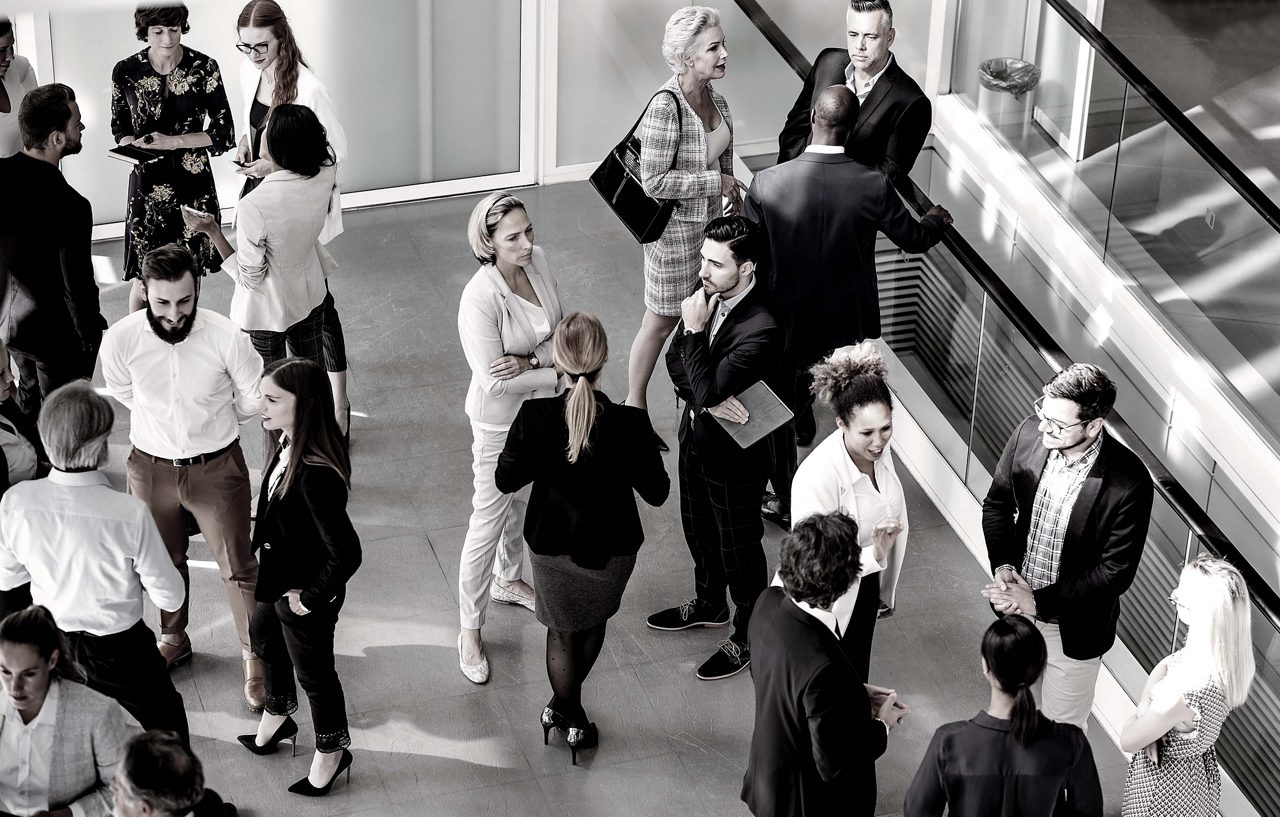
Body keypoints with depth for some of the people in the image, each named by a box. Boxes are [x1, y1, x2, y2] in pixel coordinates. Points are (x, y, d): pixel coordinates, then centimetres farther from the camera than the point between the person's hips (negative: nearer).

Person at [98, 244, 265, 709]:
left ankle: (255, 658, 26)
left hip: (217, 466, -2)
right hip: (151, 466, 2)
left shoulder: (225, 336, -25)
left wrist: (212, 425, 6)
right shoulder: (121, 340, -20)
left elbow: (253, 399, -6)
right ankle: (173, 639, 48)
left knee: (237, 567, 6)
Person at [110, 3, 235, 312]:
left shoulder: (204, 68, -6)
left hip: (193, 185, 1)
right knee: (144, 280, -3)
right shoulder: (126, 72, -4)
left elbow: (224, 133, -5)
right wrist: (136, 145, -11)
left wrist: (174, 141, -15)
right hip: (147, 186, 0)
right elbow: (120, 128, 11)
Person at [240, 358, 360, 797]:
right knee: (264, 639, 32)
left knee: (312, 671, 16)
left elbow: (345, 554, -37)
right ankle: (277, 716, 61)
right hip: (275, 579, 9)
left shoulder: (315, 476, -39)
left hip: (304, 597, -9)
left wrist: (313, 598, -23)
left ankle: (331, 751, 44)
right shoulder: (290, 446, -14)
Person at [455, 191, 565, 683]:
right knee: (488, 523, 4)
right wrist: (561, 372, -25)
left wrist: (530, 360, -24)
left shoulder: (537, 261, -11)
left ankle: (508, 580, 53)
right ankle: (470, 631, 19)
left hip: (542, 409, 7)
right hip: (501, 423, -7)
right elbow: (494, 380, -29)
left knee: (522, 501, 28)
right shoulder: (480, 299, -31)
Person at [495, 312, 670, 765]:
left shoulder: (535, 417, -26)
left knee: (563, 632, 24)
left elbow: (506, 480, -12)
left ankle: (565, 712, 42)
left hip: (552, 545, -1)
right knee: (594, 623, 30)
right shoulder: (630, 423, -28)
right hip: (611, 548, 1)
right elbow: (656, 492, -15)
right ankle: (568, 709, 48)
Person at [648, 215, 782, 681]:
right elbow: (675, 363, -5)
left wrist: (695, 331, -29)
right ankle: (709, 605, 53)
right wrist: (708, 401, -22)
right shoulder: (710, 295, -9)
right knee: (699, 532, 28)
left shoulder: (761, 331, -34)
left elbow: (708, 390, -33)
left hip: (734, 455, -8)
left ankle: (747, 637, 34)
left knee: (739, 549, 13)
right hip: (696, 437, 8)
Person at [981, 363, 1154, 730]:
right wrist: (1002, 567, -14)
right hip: (1017, 606, 4)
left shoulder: (1130, 482, -29)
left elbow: (1115, 571, -22)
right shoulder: (1028, 434, -16)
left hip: (1073, 628, -4)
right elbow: (996, 503, 0)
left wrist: (1039, 602, -22)